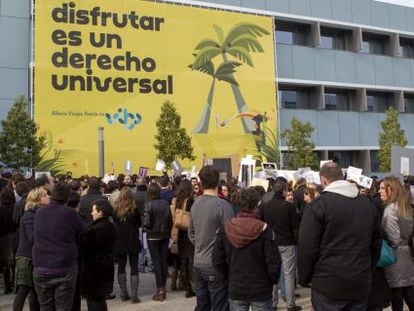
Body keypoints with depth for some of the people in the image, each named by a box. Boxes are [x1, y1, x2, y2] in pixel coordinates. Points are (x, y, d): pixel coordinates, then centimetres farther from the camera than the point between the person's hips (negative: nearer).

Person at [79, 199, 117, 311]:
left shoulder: (95, 229, -23)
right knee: (101, 298, 21)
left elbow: (83, 246, -19)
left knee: (93, 300, 3)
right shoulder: (111, 227, 5)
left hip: (94, 268, -9)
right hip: (106, 267, 9)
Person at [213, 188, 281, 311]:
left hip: (235, 290, 3)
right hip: (261, 291, -2)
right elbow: (273, 262, -14)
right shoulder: (264, 230, -17)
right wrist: (273, 280, 4)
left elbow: (218, 261, -2)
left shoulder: (224, 230, -7)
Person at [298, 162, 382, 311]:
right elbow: (376, 243, 14)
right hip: (361, 283, 5)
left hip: (328, 284, -5)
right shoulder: (368, 204, 8)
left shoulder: (319, 205, -12)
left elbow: (307, 248, -12)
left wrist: (304, 279, 0)